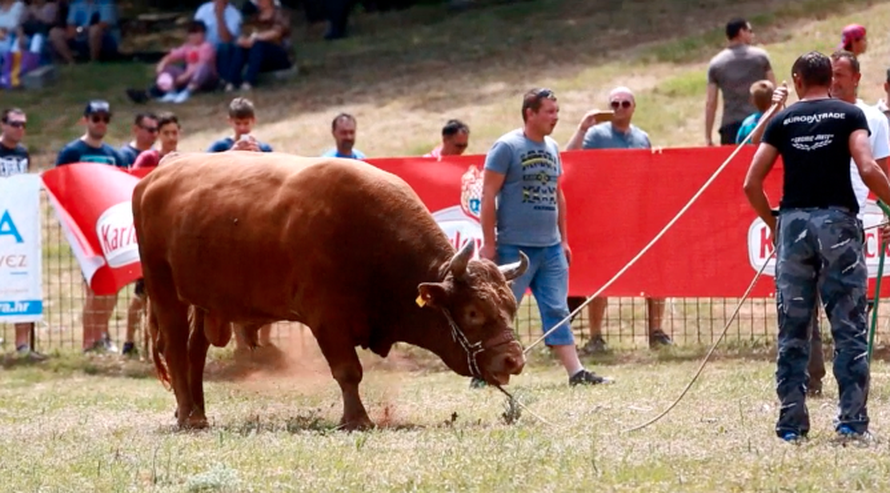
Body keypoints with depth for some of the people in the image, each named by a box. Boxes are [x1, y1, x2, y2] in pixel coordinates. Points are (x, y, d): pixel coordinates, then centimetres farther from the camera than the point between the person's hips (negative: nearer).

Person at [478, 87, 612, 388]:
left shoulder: (552, 148, 13)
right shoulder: (507, 147, -8)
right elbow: (488, 196, -10)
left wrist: (563, 239, 18)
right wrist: (489, 244, -13)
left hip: (551, 249, 6)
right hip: (515, 248, -6)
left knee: (557, 311, 5)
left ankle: (576, 372, 3)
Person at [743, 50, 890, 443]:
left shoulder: (782, 121, 9)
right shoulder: (849, 115, 3)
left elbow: (751, 184, 4)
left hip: (793, 222, 2)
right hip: (837, 220, -2)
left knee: (792, 332, 7)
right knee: (850, 329, 1)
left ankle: (791, 423, 7)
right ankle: (852, 421, -4)